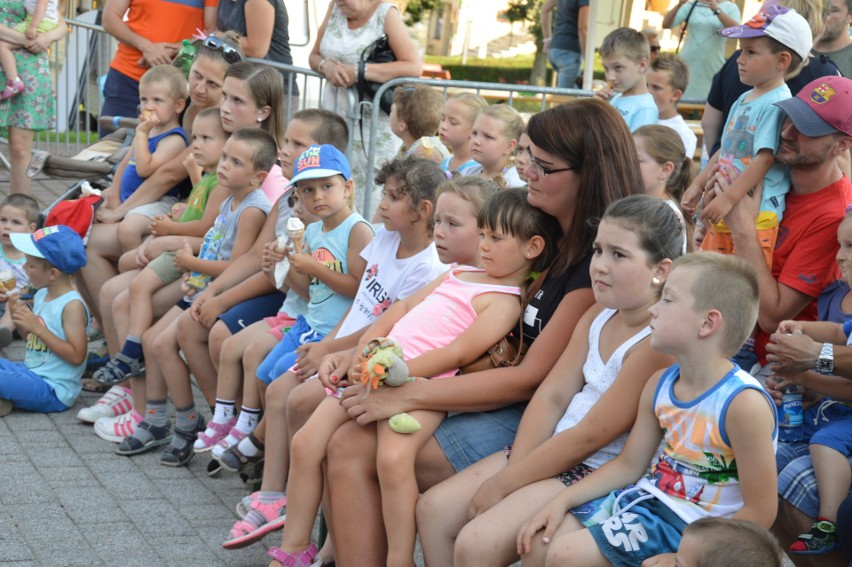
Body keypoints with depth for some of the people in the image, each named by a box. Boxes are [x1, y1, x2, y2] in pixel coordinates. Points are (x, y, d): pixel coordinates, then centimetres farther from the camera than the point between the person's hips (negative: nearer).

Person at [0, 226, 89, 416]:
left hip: (53, 390, -9)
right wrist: (19, 320, 1)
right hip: (29, 372, 9)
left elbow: (76, 356, -22)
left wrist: (37, 327, -22)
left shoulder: (72, 305, -16)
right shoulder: (41, 296, 9)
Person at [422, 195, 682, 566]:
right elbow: (552, 395, 4)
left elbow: (589, 437, -21)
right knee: (433, 507, 2)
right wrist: (514, 470, -10)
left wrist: (503, 485, -14)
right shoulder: (598, 316, 7)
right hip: (551, 450, 9)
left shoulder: (659, 342, -22)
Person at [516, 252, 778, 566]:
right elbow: (628, 465, 13)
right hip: (646, 497, 8)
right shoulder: (660, 385, 3)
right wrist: (563, 501, 3)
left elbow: (759, 513, -20)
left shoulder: (743, 403, -23)